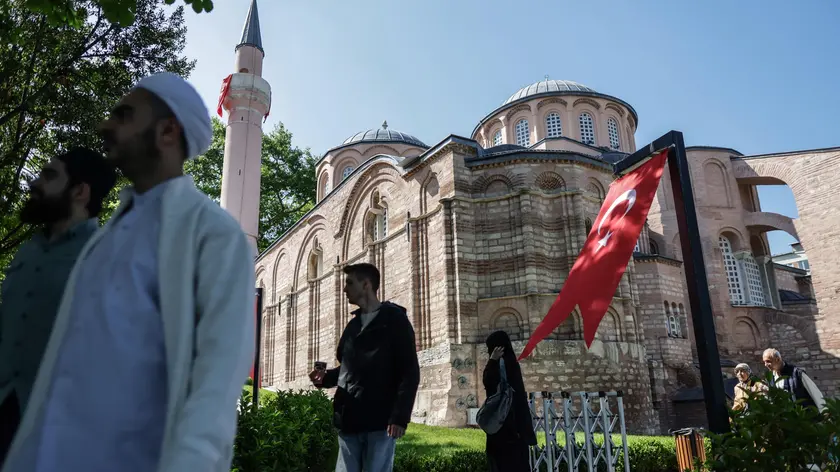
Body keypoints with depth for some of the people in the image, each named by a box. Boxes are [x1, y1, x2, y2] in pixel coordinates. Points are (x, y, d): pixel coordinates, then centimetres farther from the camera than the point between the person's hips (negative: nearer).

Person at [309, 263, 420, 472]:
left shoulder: (394, 320, -3)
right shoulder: (353, 325, 19)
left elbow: (410, 372, -9)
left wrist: (400, 417, -17)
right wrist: (326, 377, 4)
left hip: (380, 421, -6)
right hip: (350, 420, 7)